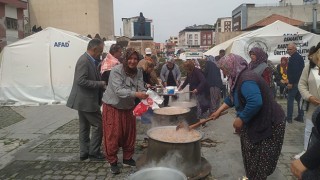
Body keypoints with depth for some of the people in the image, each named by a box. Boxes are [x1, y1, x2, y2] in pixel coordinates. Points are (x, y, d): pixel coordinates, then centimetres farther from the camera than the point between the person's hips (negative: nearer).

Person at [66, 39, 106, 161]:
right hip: (86, 100, -10)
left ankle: (84, 153, 24)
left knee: (84, 127, 14)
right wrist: (100, 84, -20)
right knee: (98, 125, -2)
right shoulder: (84, 61, -19)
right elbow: (81, 81, -25)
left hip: (85, 100, 10)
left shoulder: (90, 60, 12)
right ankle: (94, 152, 9)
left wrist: (101, 84, 7)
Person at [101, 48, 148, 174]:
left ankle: (127, 158, 29)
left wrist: (144, 96, -32)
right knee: (113, 135, -1)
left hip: (128, 107, 5)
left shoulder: (138, 72, -4)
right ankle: (113, 162, 15)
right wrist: (135, 94, -41)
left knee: (130, 133, 11)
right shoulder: (116, 70, -20)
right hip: (113, 107, -5)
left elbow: (141, 88, -10)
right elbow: (118, 90, -30)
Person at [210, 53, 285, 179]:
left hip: (269, 124, -10)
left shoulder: (246, 80, -27)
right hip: (257, 122, 10)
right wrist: (219, 111, 14)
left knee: (260, 159, 5)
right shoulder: (239, 77, 6)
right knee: (252, 155, 22)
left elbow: (255, 102, -40)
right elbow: (232, 98, 18)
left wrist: (241, 119, -28)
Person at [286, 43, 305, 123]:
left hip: (294, 83, -10)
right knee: (299, 99, 13)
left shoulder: (293, 58, -15)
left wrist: (291, 82, -23)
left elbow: (294, 71, -24)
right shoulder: (300, 57, 16)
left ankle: (289, 118, 1)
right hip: (300, 82, 10)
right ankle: (300, 117, 18)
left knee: (290, 100, -3)